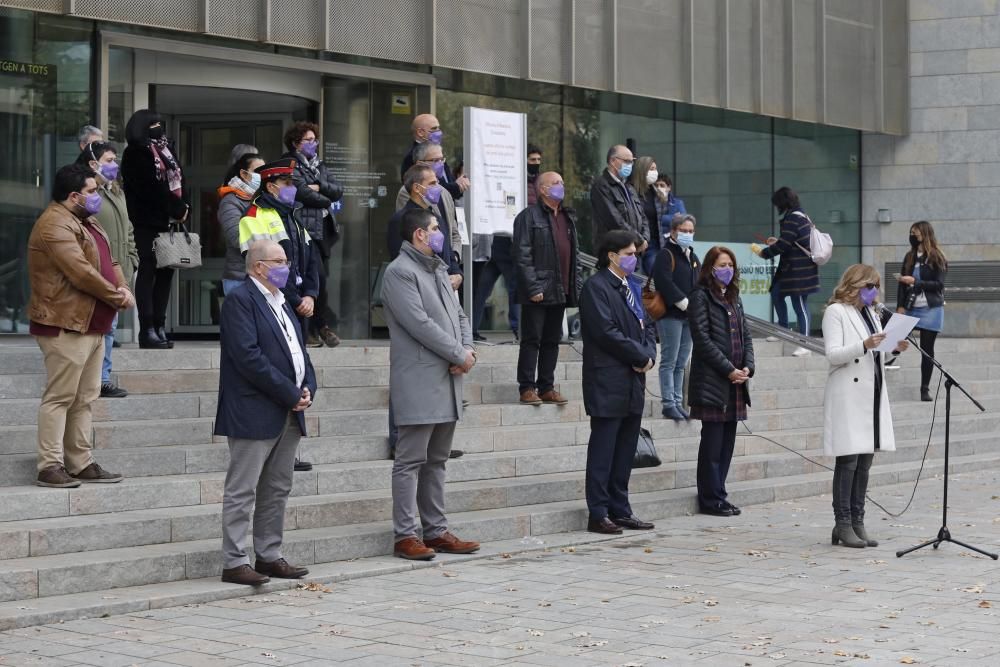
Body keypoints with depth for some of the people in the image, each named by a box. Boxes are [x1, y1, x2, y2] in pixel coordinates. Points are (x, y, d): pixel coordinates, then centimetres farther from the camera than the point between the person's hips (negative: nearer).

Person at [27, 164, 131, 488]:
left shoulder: (85, 222, 18)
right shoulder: (55, 225, -15)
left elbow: (107, 261, 19)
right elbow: (81, 273, -22)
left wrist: (123, 288, -1)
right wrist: (117, 298, -11)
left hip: (92, 325, 10)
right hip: (66, 325, -10)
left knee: (84, 399, 11)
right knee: (60, 397, -8)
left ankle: (81, 463, 16)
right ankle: (50, 466, -5)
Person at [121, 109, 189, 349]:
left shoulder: (165, 149, 18)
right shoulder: (136, 154, -6)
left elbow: (178, 180, 15)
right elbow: (150, 188, -15)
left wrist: (182, 207, -1)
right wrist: (176, 209, -11)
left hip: (167, 221, 8)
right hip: (147, 223, -7)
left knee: (166, 272, 6)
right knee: (148, 273, -7)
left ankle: (159, 328, 10)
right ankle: (147, 331, -8)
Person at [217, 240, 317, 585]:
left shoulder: (281, 303, 18)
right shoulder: (240, 300, -11)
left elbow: (299, 350, 21)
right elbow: (249, 357, -20)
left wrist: (307, 389, 2)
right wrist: (290, 394, -17)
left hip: (288, 414, 9)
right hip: (255, 414, -9)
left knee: (277, 490, 13)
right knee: (242, 491, -4)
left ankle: (269, 556, 21)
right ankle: (234, 563, -2)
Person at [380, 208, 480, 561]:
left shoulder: (438, 270, 20)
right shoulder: (399, 272, -10)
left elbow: (459, 315, 19)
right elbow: (419, 323, -17)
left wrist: (467, 349, -1)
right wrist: (459, 355, -13)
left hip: (446, 380, 9)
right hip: (418, 382, -9)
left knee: (436, 461, 13)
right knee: (411, 461, -5)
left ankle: (436, 531, 18)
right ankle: (406, 535, -3)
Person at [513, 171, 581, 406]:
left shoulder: (568, 218, 17)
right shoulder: (529, 217, -6)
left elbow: (574, 254, 20)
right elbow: (522, 256, -12)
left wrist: (576, 286, 11)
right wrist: (533, 288, -18)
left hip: (560, 291, 7)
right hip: (538, 292, -7)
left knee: (552, 341, 10)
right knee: (532, 340, -3)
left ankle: (546, 387, 16)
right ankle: (526, 388, 1)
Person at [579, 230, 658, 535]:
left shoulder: (633, 287, 18)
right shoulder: (596, 287, -9)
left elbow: (647, 324, 19)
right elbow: (607, 331, -17)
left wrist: (649, 355, -1)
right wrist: (640, 356, -12)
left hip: (633, 381, 8)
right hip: (608, 381, -8)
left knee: (626, 451, 11)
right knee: (603, 451, -4)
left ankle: (620, 510, 17)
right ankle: (598, 514, 0)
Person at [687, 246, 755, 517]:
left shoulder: (733, 299, 17)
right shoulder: (701, 297, -6)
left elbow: (745, 335, 17)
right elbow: (702, 339, -13)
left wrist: (748, 367, -1)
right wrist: (729, 370, -16)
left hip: (735, 382, 7)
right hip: (712, 381, -7)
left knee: (727, 442, 9)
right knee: (712, 441, -3)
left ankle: (718, 495, 16)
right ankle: (710, 499, 2)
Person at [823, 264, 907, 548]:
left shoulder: (871, 314, 20)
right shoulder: (836, 312, -3)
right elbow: (833, 354, -13)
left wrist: (895, 349, 6)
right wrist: (864, 346, -25)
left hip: (872, 395, 8)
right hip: (848, 396, -8)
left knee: (865, 461, 6)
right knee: (848, 460, -8)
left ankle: (857, 522, 10)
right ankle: (843, 524, -3)